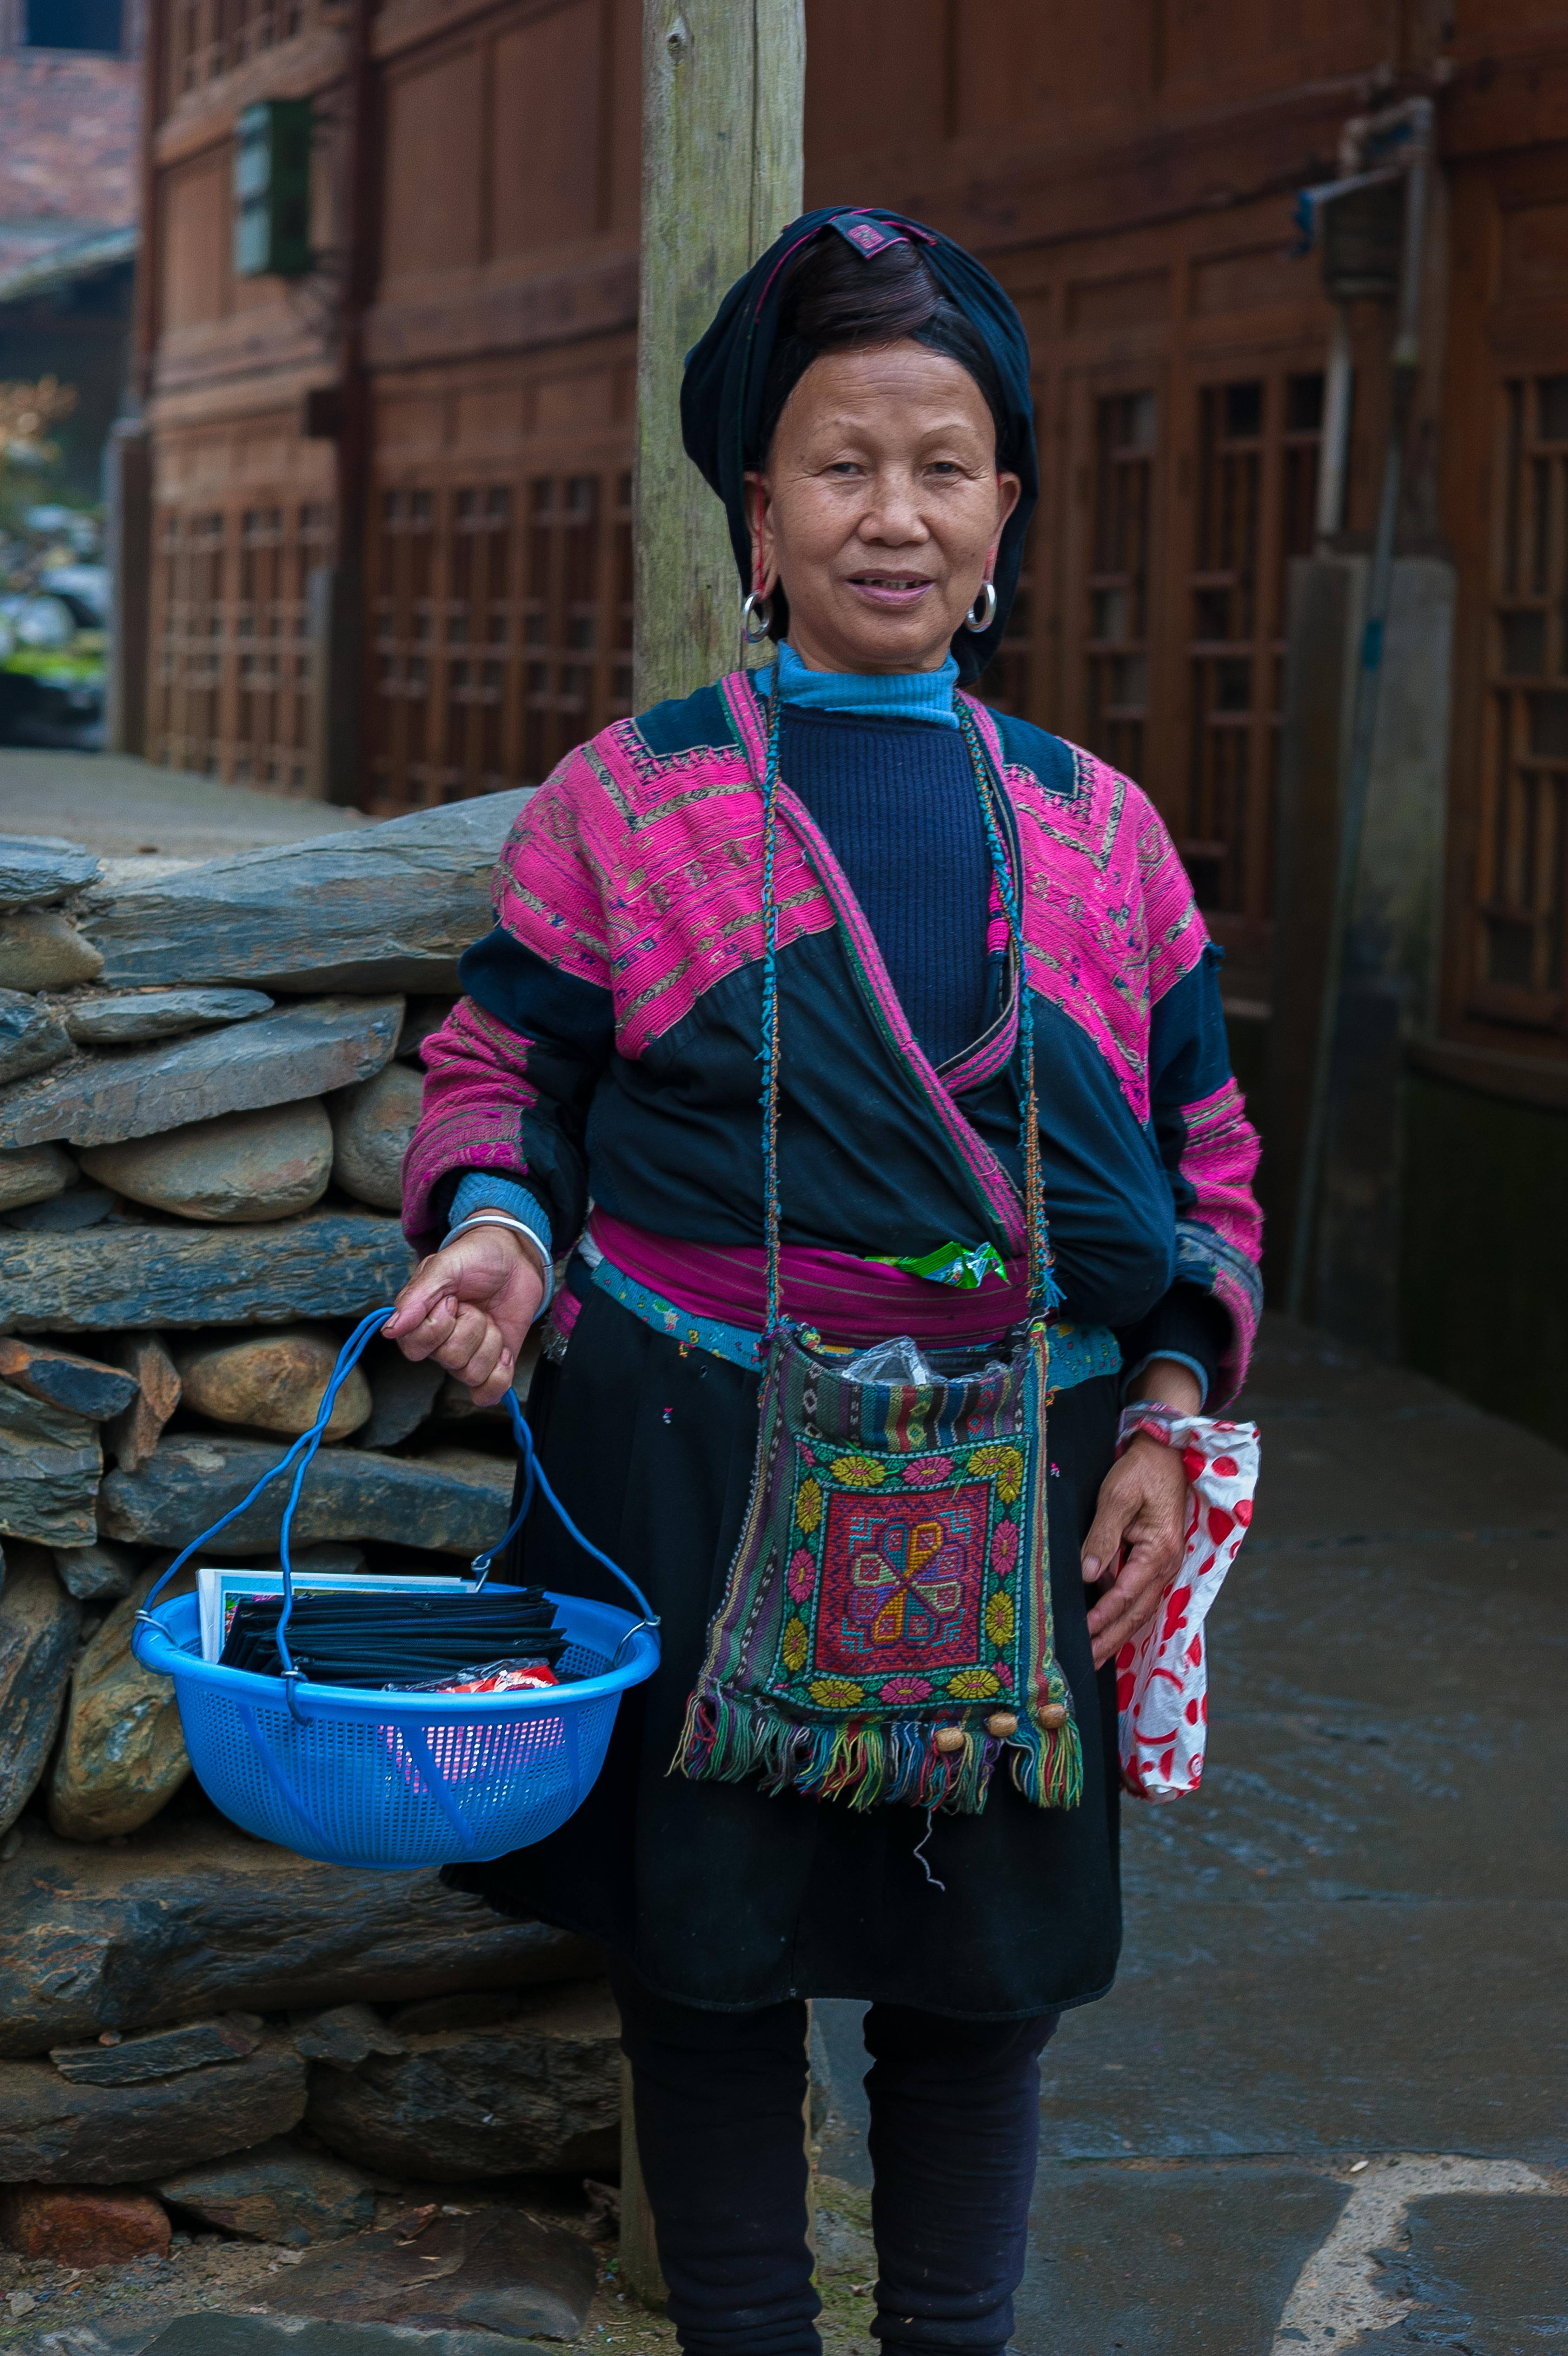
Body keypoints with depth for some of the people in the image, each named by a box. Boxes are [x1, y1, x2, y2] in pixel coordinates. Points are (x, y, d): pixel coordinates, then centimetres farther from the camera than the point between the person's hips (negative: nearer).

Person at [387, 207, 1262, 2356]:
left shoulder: (1093, 827, 7)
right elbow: (497, 1068, 7)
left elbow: (1203, 1147, 11)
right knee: (709, 1956, 8)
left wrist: (1166, 1414, -1)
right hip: (701, 1465, -2)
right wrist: (498, 1228, -14)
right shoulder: (630, 798, 1)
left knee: (984, 1972, 10)